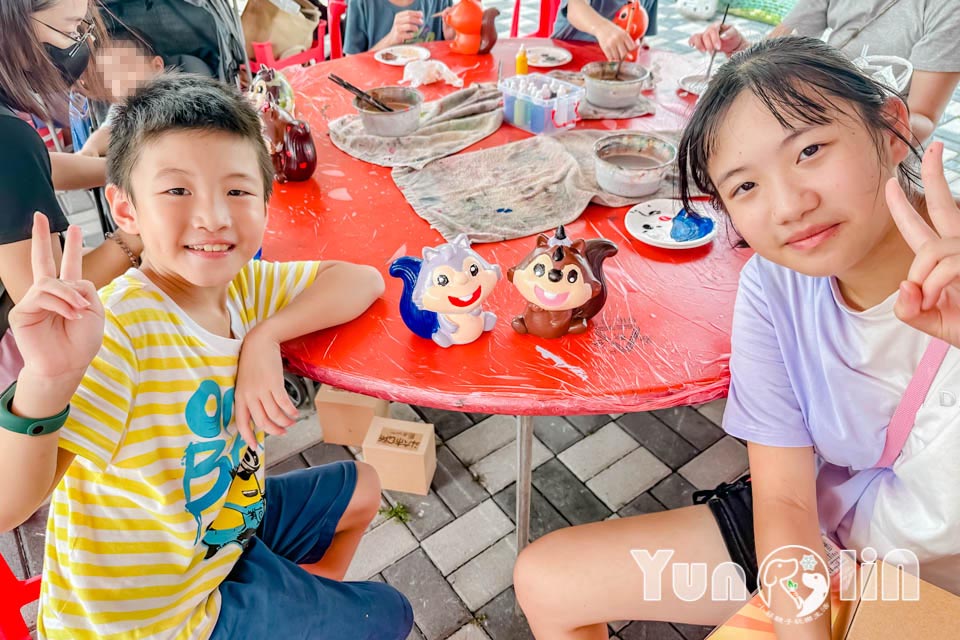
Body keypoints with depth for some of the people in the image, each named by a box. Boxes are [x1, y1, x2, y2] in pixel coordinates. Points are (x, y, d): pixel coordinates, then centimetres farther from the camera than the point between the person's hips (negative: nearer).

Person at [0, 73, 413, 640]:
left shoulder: (242, 286, -11)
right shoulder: (115, 330, -32)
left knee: (361, 488, 24)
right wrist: (46, 382, -55)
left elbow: (364, 279, -10)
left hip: (227, 523, 6)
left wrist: (266, 334, -24)